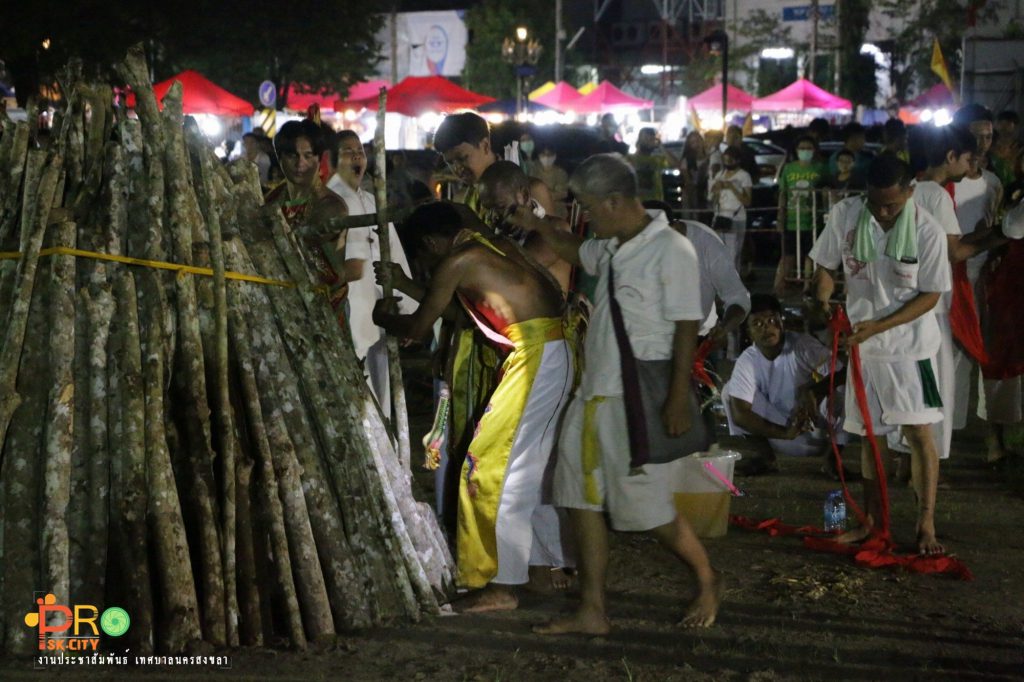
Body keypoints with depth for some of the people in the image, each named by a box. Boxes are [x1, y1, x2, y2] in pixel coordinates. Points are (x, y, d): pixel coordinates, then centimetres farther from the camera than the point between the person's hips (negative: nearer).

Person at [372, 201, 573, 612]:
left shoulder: (454, 263, -5)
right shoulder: (494, 247, 17)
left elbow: (419, 327, 4)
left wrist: (383, 318, 26)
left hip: (536, 357, -9)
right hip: (558, 351, 9)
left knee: (491, 468, -4)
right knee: (533, 464, 20)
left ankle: (501, 586, -2)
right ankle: (547, 561, 31)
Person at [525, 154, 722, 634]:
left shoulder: (671, 250, -13)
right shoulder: (610, 250, 11)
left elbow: (686, 328, -16)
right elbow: (569, 249, 34)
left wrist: (678, 400, -19)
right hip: (595, 393, 9)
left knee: (647, 505, -2)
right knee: (582, 497, 7)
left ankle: (707, 582, 22)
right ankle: (592, 612, 15)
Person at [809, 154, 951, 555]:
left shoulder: (927, 231, -17)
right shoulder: (845, 215, -10)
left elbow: (930, 295, -12)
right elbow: (826, 266, 3)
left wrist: (878, 325, -21)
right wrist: (822, 298, -19)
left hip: (909, 343, -3)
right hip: (863, 342, 3)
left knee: (918, 431, -7)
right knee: (870, 432, 12)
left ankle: (926, 525, 1)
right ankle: (872, 519, 24)